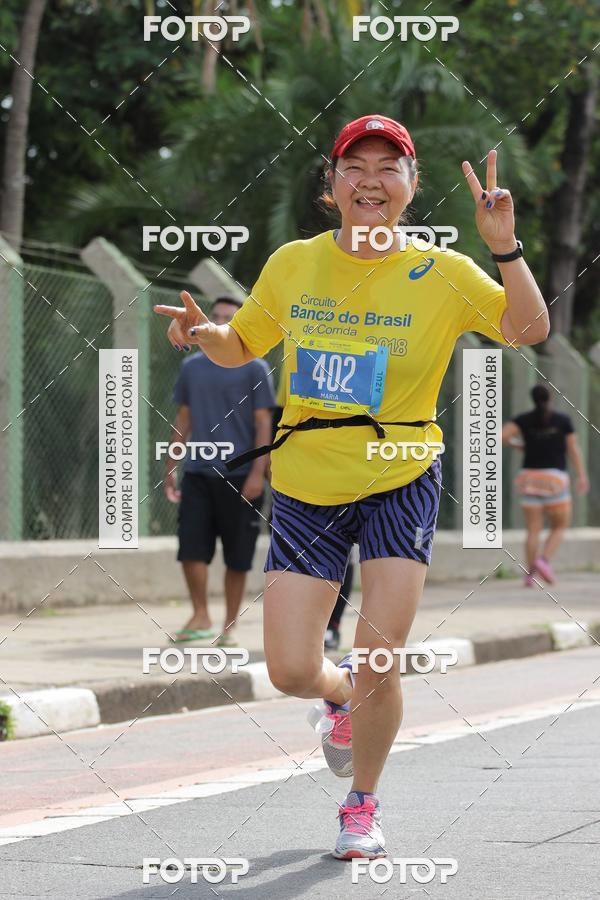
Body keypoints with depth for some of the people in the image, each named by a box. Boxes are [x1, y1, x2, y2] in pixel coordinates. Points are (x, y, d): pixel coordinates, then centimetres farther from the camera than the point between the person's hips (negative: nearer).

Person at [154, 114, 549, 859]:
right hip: (306, 488, 2)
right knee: (291, 674, -2)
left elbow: (529, 330, -16)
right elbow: (241, 346, 15)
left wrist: (504, 246, -28)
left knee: (378, 663, -9)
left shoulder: (441, 274, -5)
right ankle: (343, 697, 37)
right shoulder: (292, 265, 1)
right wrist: (204, 334, -7)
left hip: (401, 483, -2)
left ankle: (363, 804, 18)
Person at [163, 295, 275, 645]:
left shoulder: (254, 369, 0)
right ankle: (201, 617, 0)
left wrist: (257, 473, -12)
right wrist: (171, 468, 13)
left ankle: (230, 626, 11)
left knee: (237, 556, 2)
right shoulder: (192, 367, 12)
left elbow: (264, 423, -3)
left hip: (239, 476, -3)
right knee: (191, 547, -8)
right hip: (198, 472, 3)